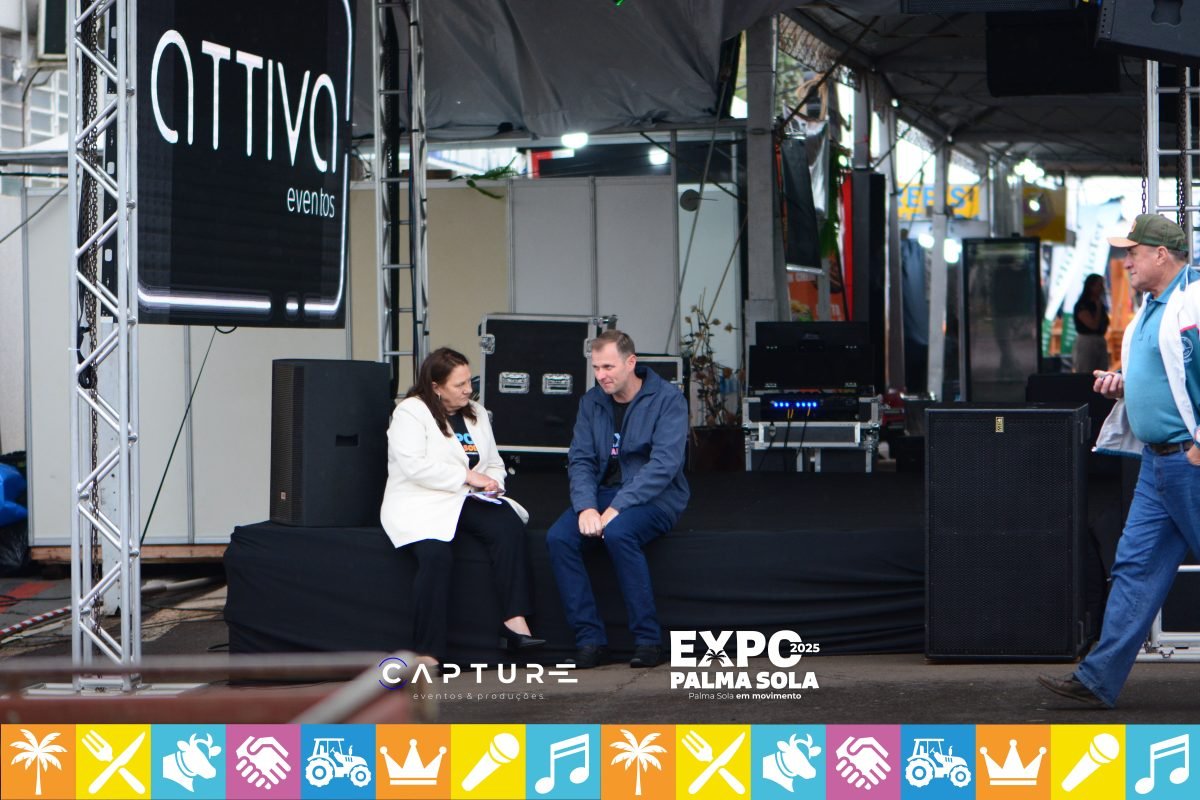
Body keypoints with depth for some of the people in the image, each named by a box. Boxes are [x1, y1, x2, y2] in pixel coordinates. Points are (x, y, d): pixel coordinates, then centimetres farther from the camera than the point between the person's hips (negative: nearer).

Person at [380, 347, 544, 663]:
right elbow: (415, 467, -16)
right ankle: (428, 654, -33)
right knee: (436, 554, -35)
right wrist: (467, 476, -15)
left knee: (510, 527, -25)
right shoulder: (410, 412, -3)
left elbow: (495, 464, 26)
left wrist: (492, 482, 1)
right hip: (420, 504, -6)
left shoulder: (476, 413, 20)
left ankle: (515, 622, -29)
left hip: (467, 501, 6)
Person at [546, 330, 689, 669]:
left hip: (655, 497, -5)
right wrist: (586, 507, -16)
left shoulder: (667, 399, -8)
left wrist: (616, 508, -25)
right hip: (603, 493, 5)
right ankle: (590, 639, -18)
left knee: (618, 533, -36)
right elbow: (580, 460, 4)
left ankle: (648, 639, -26)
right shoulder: (591, 402, 9)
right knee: (558, 537, -23)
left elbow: (664, 464, -17)